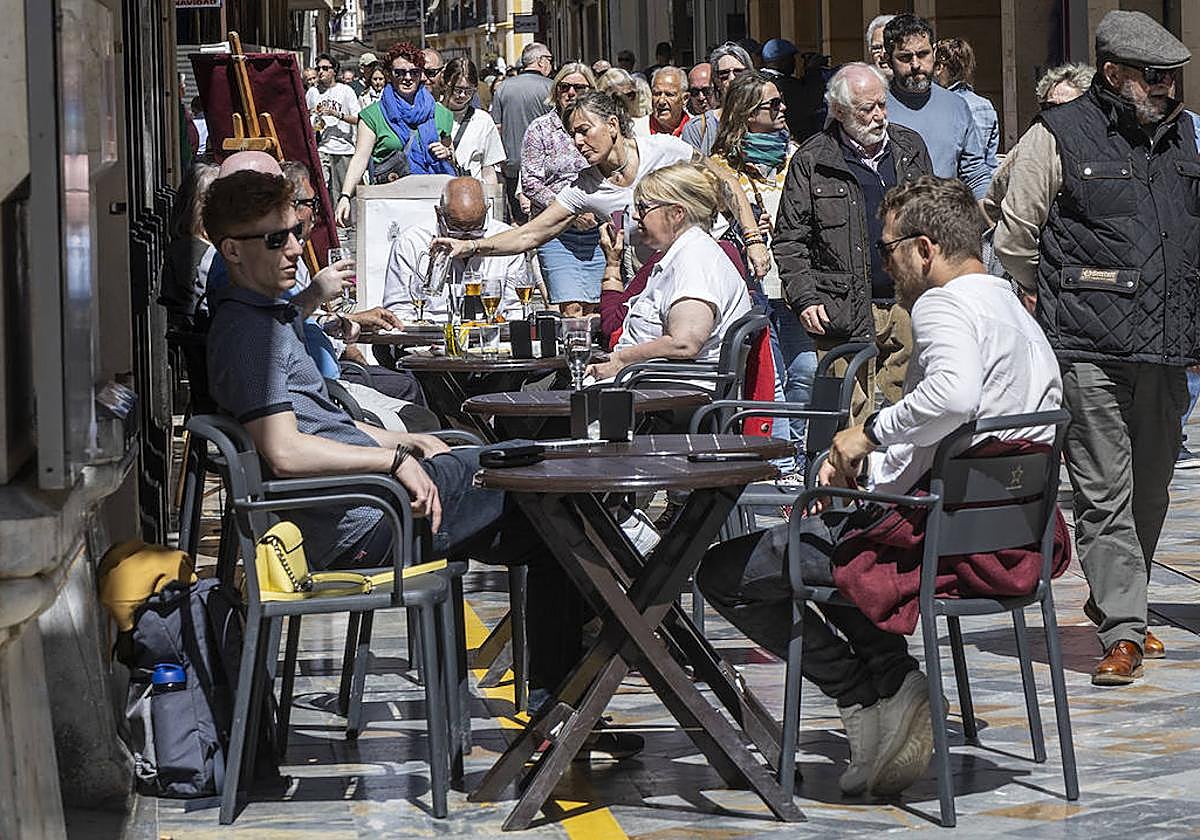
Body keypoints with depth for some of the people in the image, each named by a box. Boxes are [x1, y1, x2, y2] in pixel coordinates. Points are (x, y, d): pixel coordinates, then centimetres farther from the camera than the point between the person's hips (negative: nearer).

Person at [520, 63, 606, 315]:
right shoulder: (541, 129, 3)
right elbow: (531, 183, -4)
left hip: (596, 230, 3)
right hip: (556, 232, -3)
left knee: (593, 309, 2)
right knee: (571, 309, -13)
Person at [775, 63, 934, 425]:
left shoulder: (911, 147, 13)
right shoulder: (812, 162, 0)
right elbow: (790, 240, 2)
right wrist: (804, 299, -9)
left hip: (910, 307, 4)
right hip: (845, 311, -4)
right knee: (851, 421, -4)